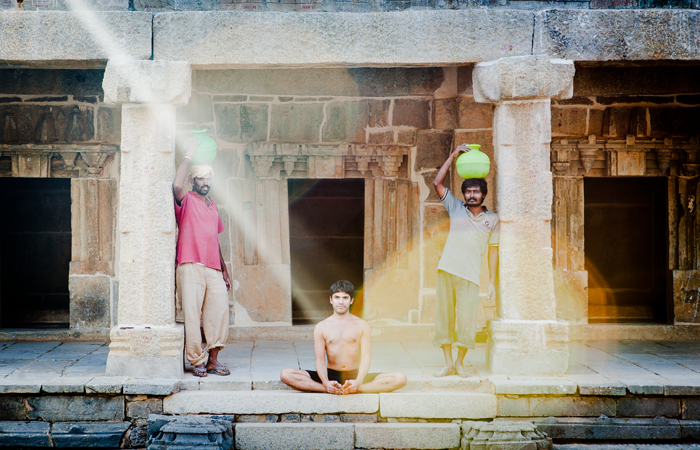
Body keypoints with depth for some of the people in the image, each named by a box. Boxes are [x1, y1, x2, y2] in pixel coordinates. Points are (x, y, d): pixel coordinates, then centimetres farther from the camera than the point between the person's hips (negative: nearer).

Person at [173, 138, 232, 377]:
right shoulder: (186, 200, 4)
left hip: (213, 268, 6)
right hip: (190, 266, -5)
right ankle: (197, 361, -1)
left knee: (220, 309, -4)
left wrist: (224, 270, 23)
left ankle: (213, 359, 3)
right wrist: (187, 156, -14)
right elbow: (176, 186, -21)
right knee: (192, 313, -7)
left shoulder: (213, 206, 23)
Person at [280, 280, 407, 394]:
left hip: (355, 376, 0)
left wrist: (358, 382, -25)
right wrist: (326, 383, -24)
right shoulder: (321, 327, 5)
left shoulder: (362, 325, 4)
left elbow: (366, 356, -5)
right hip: (331, 376, 0)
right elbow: (319, 359, -3)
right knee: (286, 375, -22)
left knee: (400, 379, -24)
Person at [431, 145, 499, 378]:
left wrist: (492, 282, 4)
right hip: (447, 270, 1)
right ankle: (448, 363, 9)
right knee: (443, 315, 1)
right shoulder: (455, 208, 10)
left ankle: (460, 363, 12)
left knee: (466, 319, -5)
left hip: (470, 275, -1)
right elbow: (437, 183, 5)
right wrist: (453, 156, 1)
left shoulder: (492, 219, 9)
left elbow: (493, 251, 9)